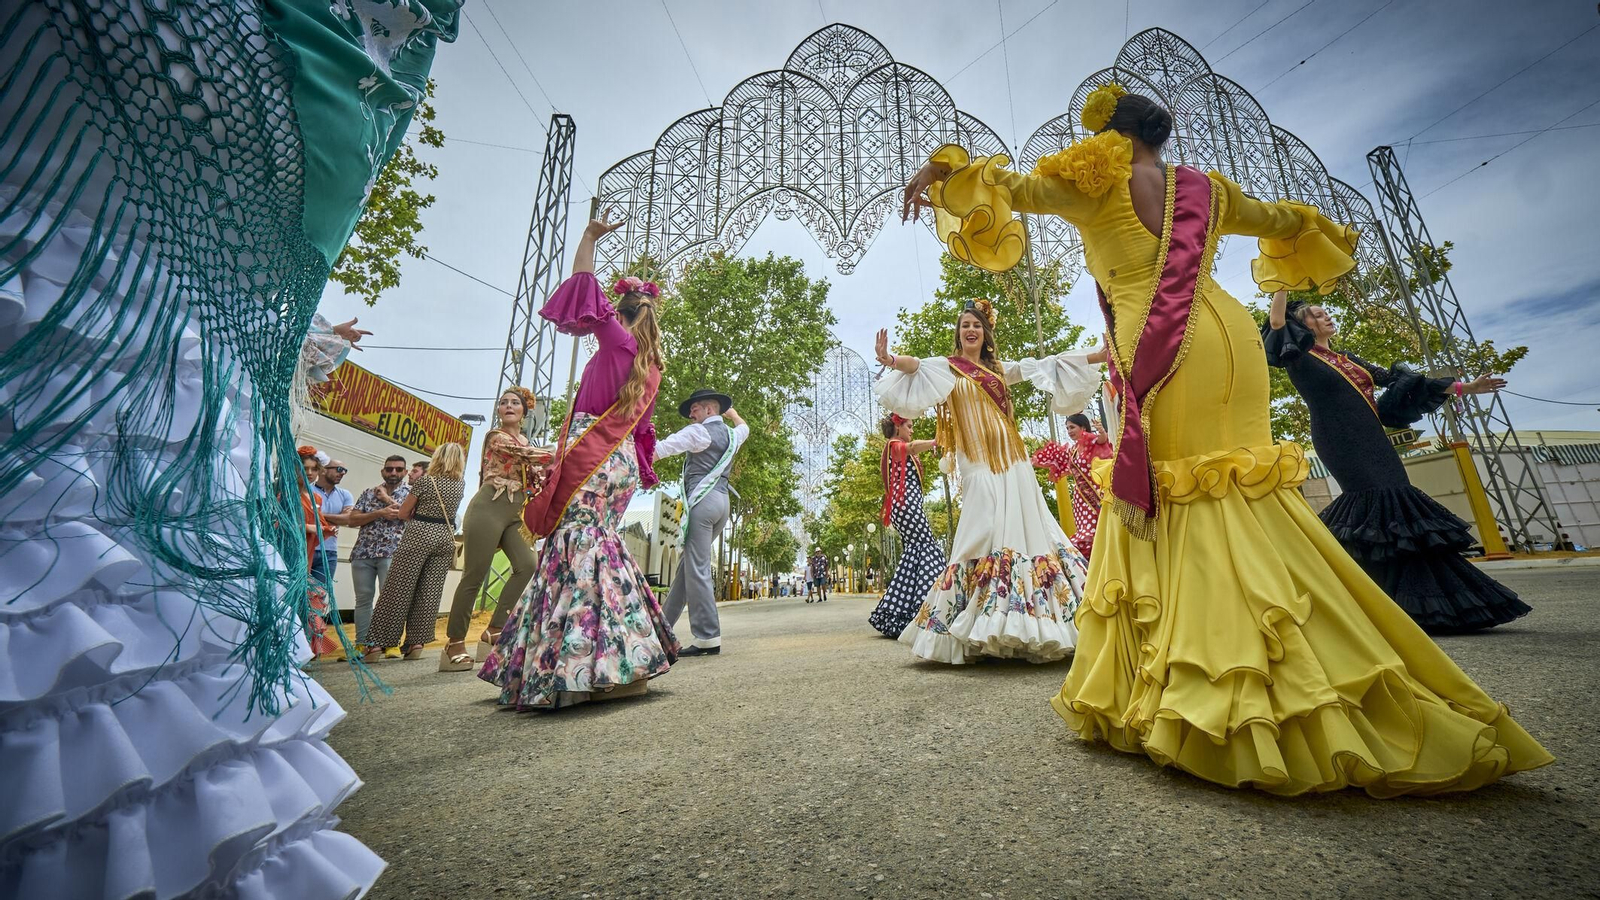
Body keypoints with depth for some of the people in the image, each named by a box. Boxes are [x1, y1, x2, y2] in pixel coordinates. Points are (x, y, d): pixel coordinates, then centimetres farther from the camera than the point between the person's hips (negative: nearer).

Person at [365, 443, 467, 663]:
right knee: (430, 592, 7)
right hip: (446, 537, 4)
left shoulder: (425, 481, -7)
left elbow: (403, 514, 2)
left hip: (419, 535, -4)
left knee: (398, 588, 3)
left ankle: (378, 643, 7)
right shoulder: (460, 485, 5)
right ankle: (416, 643, 9)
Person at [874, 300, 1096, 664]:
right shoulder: (946, 366, 4)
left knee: (1025, 528, 3)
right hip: (979, 461, -6)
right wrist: (892, 361, -38)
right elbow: (917, 365, -16)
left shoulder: (999, 368, 20)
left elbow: (1044, 365, 26)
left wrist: (1094, 355, 25)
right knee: (986, 532, -15)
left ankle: (1022, 626, 12)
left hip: (1012, 457, 6)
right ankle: (983, 628, -9)